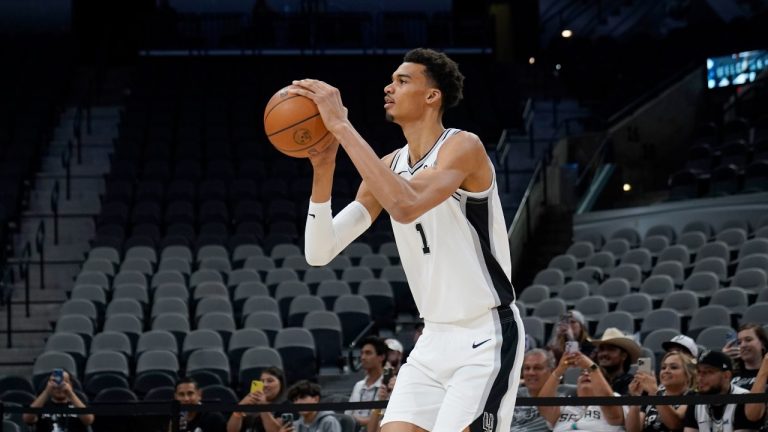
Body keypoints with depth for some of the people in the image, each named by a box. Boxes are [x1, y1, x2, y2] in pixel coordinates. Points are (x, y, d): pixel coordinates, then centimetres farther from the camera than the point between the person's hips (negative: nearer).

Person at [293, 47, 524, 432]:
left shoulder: (463, 147, -15)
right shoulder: (389, 167, 7)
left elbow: (406, 206, -36)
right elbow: (320, 253, 1)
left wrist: (341, 126, -33)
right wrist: (323, 169, -14)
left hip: (486, 338, -8)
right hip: (435, 338, 8)